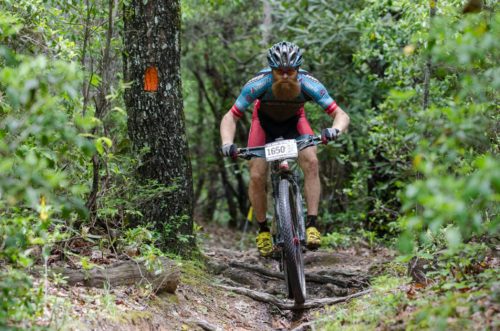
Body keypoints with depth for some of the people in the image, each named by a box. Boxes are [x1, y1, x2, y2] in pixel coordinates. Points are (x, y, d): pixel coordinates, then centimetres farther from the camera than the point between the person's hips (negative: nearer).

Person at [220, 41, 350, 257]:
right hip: (264, 121, 0)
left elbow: (341, 115, -32)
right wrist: (227, 144, -46)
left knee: (311, 162, -24)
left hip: (294, 120, 0)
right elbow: (230, 117, -28)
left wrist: (335, 130, -55)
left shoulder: (308, 84, -34)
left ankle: (311, 224, -18)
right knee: (257, 176, -13)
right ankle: (263, 229, 8)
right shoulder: (259, 84, -36)